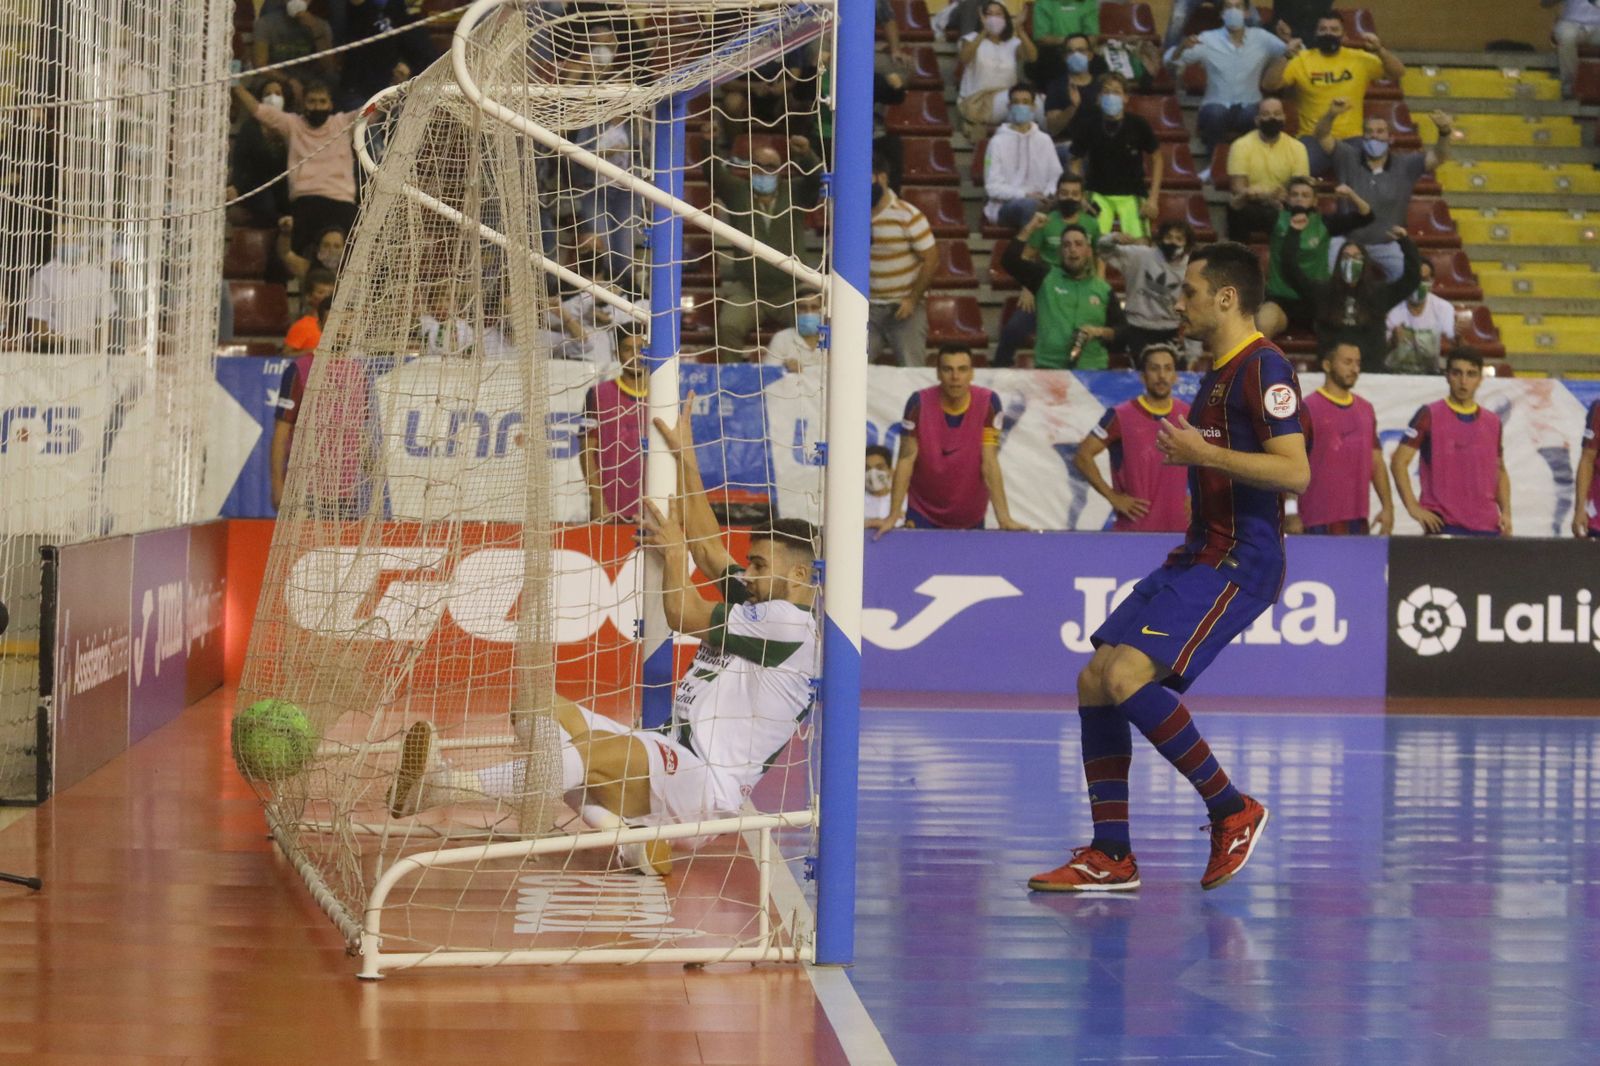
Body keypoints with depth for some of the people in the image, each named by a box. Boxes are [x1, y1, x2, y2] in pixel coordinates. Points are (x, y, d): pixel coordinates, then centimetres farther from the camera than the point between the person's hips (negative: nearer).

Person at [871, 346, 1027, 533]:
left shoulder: (988, 403, -14)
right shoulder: (919, 403, -15)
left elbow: (989, 463, -15)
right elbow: (906, 461, -14)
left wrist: (1004, 518, -22)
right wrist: (892, 517, -20)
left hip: (972, 517, 1)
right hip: (923, 514, -1)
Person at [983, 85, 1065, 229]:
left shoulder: (1044, 140, 13)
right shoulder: (998, 142, 1)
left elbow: (1057, 176, 10)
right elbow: (993, 187, -5)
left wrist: (1048, 194, -13)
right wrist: (1025, 195, -18)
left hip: (1039, 202, 4)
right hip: (1005, 205, -4)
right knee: (1029, 205, -38)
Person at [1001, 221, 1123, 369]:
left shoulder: (1103, 290, 12)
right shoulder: (1046, 277, 10)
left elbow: (1122, 330, 14)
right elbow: (1009, 261, -1)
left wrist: (1100, 332, -6)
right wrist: (1029, 229, -3)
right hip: (1049, 367, -1)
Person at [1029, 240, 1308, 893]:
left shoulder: (1263, 368, -12)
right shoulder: (1218, 374, 19)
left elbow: (1295, 472, -22)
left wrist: (1204, 454, -21)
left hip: (1239, 563, -10)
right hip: (1200, 557, 10)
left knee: (1128, 674, -23)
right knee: (1094, 682, 4)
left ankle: (1233, 811, -9)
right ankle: (1111, 858, 7)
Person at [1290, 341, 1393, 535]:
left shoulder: (1366, 409, 15)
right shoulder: (1308, 408, -4)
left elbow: (1377, 462, 20)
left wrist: (1387, 506, 11)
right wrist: (1291, 515, -15)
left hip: (1358, 518, 6)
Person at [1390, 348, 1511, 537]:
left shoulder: (1492, 422, 14)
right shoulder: (1429, 416, 1)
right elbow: (1399, 461, -2)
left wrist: (1506, 512, 7)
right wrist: (1413, 507, -11)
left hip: (1487, 526, 4)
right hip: (1443, 525, -4)